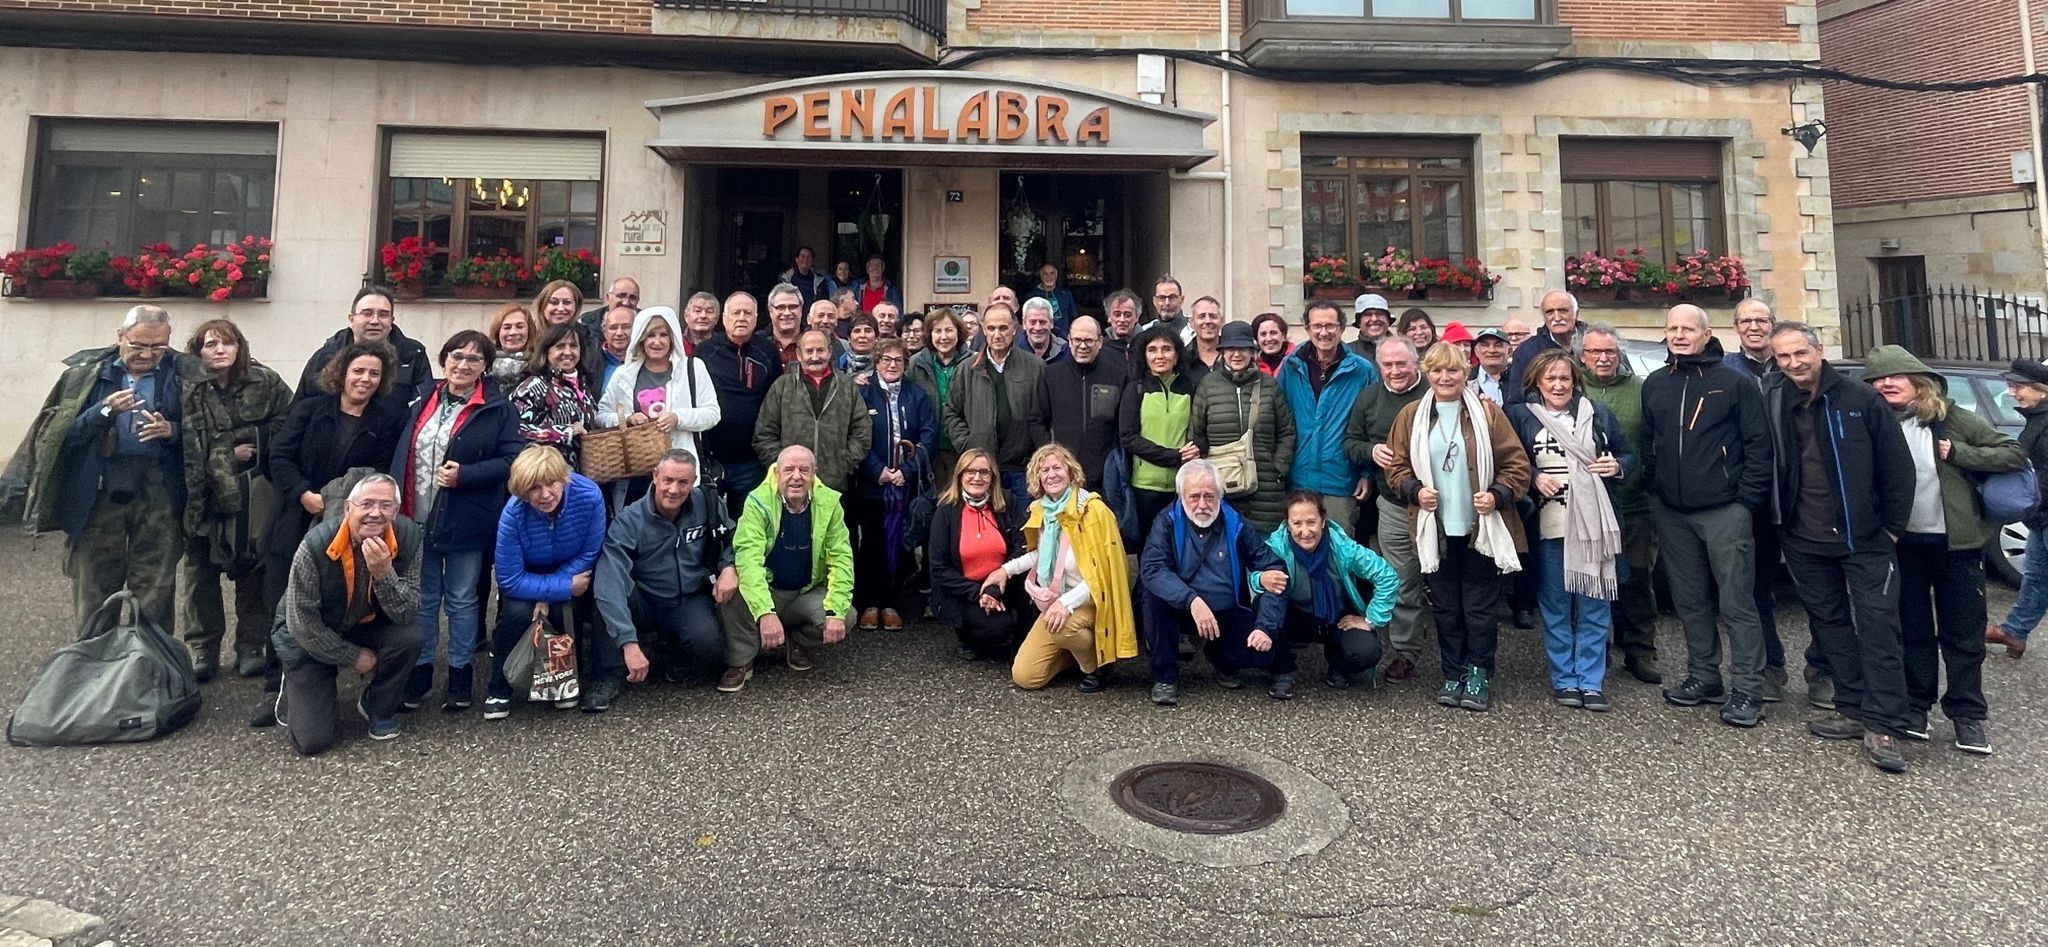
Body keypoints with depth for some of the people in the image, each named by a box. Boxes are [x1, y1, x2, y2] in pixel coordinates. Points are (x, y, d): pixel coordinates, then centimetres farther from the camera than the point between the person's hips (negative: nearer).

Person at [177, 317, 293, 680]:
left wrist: (254, 442, -11)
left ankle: (252, 646, 19)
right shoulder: (186, 390, -6)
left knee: (253, 572, 7)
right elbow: (185, 445, -10)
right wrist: (228, 454, -14)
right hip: (202, 494, 0)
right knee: (199, 574, 9)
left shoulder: (266, 382, -1)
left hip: (254, 497, 0)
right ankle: (203, 648, 22)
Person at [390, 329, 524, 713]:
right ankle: (419, 671, 27)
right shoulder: (423, 403, 8)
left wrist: (465, 474, -21)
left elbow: (513, 460, -11)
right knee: (422, 600, 14)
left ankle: (460, 674, 21)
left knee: (461, 601, 8)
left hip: (465, 522, -4)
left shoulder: (498, 409, -6)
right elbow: (401, 456, 10)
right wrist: (397, 507, 3)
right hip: (418, 519, 4)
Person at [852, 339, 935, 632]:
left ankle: (892, 604, 12)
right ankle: (869, 604, 11)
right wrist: (878, 471, -14)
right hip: (871, 484, -1)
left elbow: (928, 435, 1)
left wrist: (907, 471, -11)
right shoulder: (863, 394, 3)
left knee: (900, 543, 2)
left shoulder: (917, 396, 9)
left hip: (907, 484, 1)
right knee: (872, 543, 2)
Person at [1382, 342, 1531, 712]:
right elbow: (1396, 466, 7)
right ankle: (1453, 674, 22)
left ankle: (1479, 674, 19)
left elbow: (1516, 463, -1)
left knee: (1481, 605, 6)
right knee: (1445, 606, 10)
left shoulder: (1486, 412, -1)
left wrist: (1498, 495, -16)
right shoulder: (1411, 416, 4)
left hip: (1481, 528, -2)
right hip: (1435, 529, 2)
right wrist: (1415, 490, -10)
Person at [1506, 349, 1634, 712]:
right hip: (1549, 526, -1)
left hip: (1595, 523, 2)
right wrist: (1535, 478, -14)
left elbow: (1629, 455, 15)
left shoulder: (1597, 413, 8)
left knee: (1594, 608, 6)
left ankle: (1591, 682, 16)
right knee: (1555, 607, 6)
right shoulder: (1521, 416, 2)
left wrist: (1617, 466, -5)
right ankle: (1564, 681, 18)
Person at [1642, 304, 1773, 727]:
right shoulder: (1655, 385, 12)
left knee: (1736, 601, -3)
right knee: (1690, 600, 12)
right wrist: (1654, 489, 8)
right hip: (1671, 513, 5)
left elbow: (1759, 444, -4)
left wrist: (1747, 498, -9)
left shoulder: (1734, 383, -2)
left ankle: (1747, 689, 4)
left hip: (1724, 511, -5)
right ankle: (1703, 676, 24)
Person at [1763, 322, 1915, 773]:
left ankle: (1884, 725, 0)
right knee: (1829, 624, 11)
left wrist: (1892, 527, -4)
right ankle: (1853, 710, 21)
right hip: (1805, 541, 4)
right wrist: (1779, 524, 4)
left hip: (1865, 538, -3)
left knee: (1878, 626, -4)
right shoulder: (1772, 405, 1)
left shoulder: (1861, 400, -5)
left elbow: (1898, 465, -2)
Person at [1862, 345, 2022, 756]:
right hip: (1902, 544, 1)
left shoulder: (1954, 421, -4)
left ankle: (1967, 715, 17)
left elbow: (2014, 455, -2)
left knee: (1962, 631, 6)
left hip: (1955, 542, -1)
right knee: (1913, 630, 11)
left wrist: (1958, 453, -14)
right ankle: (1915, 707, 21)